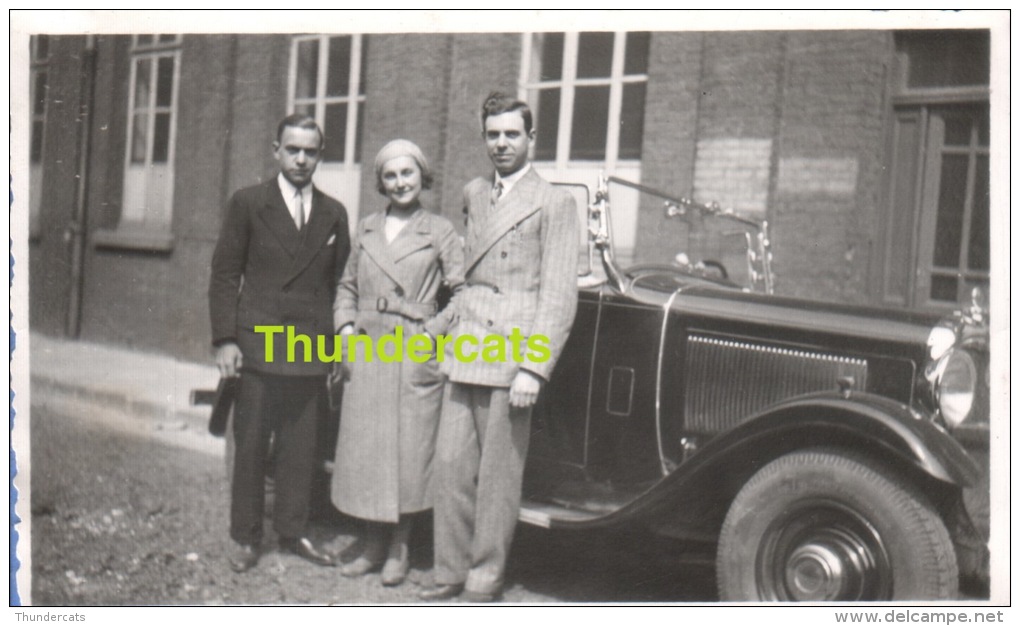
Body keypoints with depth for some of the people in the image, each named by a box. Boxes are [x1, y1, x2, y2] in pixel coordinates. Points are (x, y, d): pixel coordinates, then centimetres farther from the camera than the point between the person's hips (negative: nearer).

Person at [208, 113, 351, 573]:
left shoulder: (334, 214, 11)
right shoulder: (248, 204, 3)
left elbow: (339, 282, 14)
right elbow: (224, 275, 1)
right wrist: (225, 340, -7)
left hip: (312, 353, 2)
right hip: (256, 348, -2)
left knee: (301, 448, 7)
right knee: (250, 446, 5)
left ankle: (292, 532, 21)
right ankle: (245, 537, 18)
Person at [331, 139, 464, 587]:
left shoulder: (440, 232, 1)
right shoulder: (366, 229, 13)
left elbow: (461, 291, -2)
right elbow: (347, 287, 19)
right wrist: (346, 327, 5)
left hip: (415, 355, -4)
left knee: (408, 451, 1)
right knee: (363, 449, 7)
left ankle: (398, 549, 14)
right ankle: (372, 545, 20)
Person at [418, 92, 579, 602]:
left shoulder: (553, 203, -2)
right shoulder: (474, 195, 18)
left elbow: (559, 295, -8)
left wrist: (534, 368, -15)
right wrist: (435, 328, 21)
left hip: (511, 357, -6)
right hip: (463, 351, 6)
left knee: (497, 475, 1)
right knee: (451, 465, 6)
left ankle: (485, 580, 14)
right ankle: (451, 572, 19)